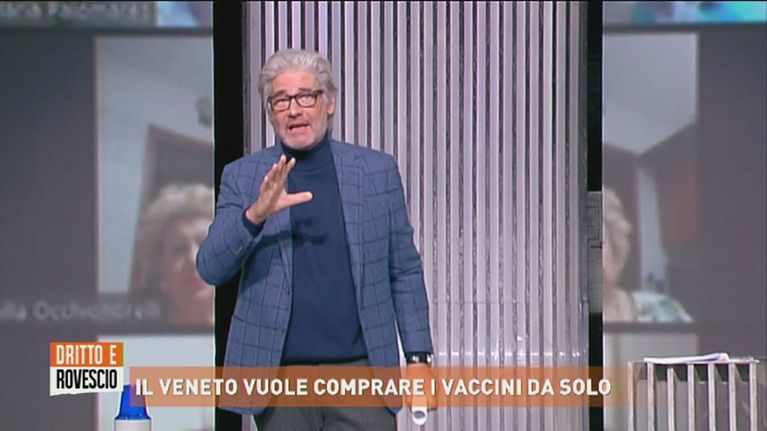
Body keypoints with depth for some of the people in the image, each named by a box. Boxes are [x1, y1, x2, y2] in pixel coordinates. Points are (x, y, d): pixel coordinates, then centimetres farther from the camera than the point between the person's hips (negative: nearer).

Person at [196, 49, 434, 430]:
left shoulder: (378, 171, 6)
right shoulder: (243, 177, 4)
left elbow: (405, 271, 9)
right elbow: (210, 268, -4)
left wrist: (418, 356, 2)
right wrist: (255, 215, -22)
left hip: (361, 368, 0)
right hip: (279, 375, 0)